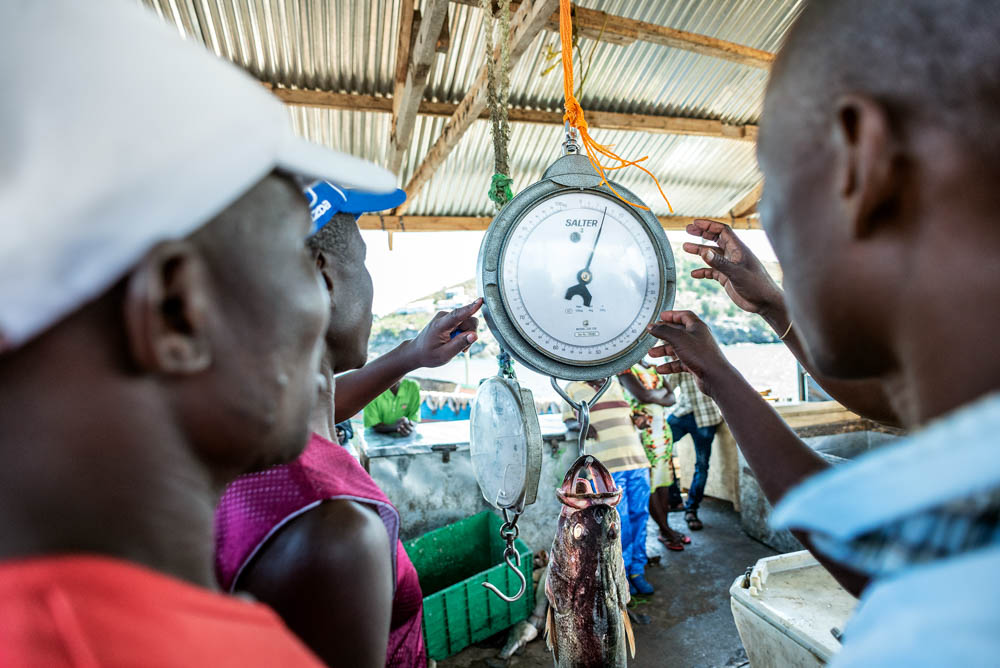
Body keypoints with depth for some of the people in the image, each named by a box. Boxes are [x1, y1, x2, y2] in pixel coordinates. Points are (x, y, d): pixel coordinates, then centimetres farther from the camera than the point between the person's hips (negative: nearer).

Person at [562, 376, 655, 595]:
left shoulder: (615, 382, 15)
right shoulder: (573, 388, 7)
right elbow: (568, 421, 9)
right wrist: (579, 425, -10)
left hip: (637, 460, 4)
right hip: (607, 465, -4)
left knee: (640, 516, 6)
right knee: (619, 520, -2)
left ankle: (638, 571, 21)